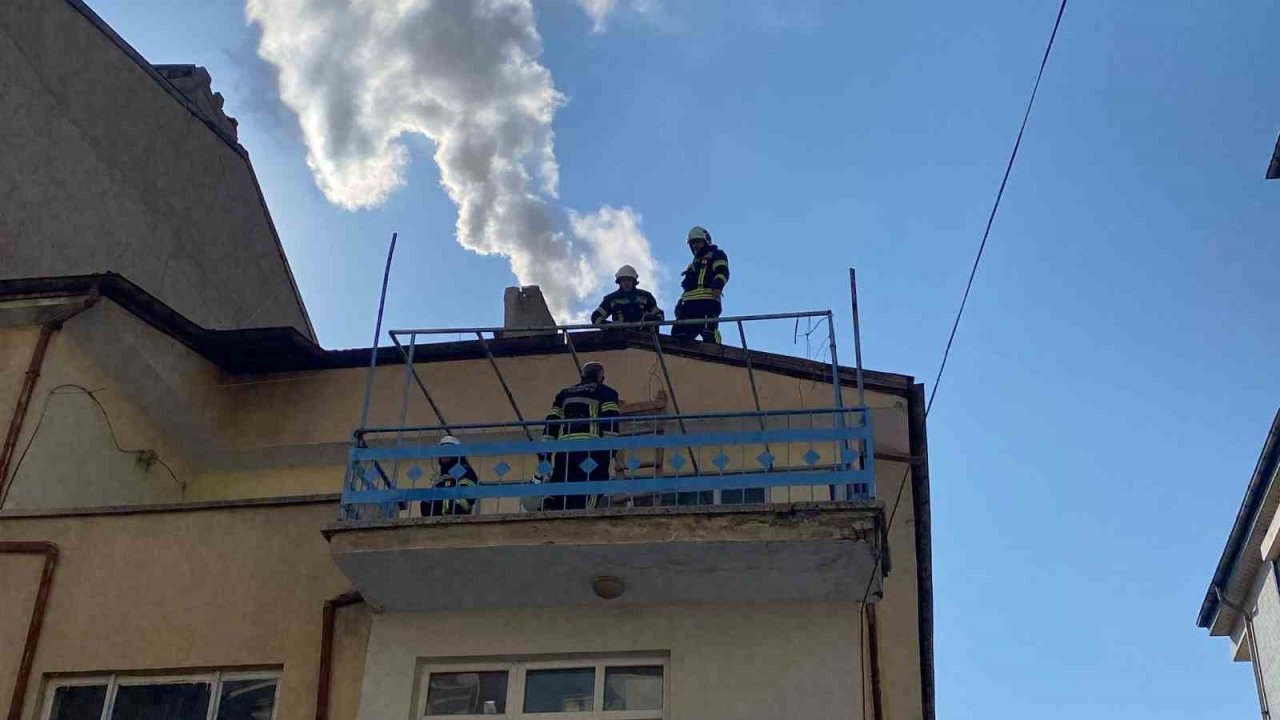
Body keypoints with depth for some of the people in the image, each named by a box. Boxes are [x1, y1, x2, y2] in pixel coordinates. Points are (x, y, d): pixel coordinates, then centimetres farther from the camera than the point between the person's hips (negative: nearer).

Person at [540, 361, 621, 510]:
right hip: (590, 446, -4)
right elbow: (611, 421, -2)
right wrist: (610, 453, -8)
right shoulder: (606, 392, 15)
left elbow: (550, 423, 17)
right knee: (585, 497, -10)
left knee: (559, 495, 5)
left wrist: (544, 455, 13)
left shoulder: (564, 393, 28)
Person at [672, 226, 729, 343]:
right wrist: (680, 303, 22)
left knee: (709, 334, -24)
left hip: (707, 300, -8)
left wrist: (717, 285, -23)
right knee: (678, 332, -7)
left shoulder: (716, 254, 16)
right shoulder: (693, 264, 39)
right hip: (689, 303, 8)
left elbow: (722, 272, -3)